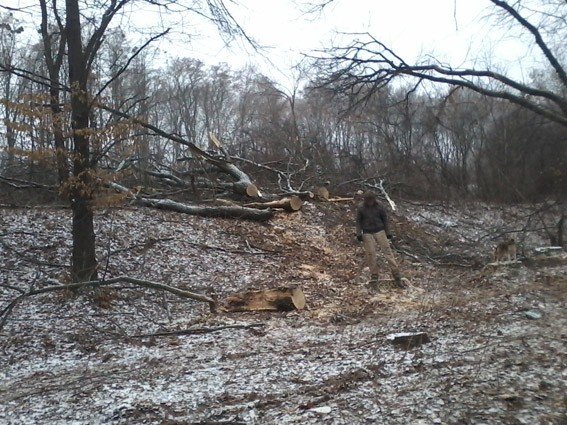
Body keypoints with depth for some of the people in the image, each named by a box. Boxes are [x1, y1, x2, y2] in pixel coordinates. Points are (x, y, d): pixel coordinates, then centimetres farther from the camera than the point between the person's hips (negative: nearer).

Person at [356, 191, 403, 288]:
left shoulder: (379, 207, -2)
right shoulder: (361, 208, -2)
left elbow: (385, 219, 7)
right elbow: (358, 222, 5)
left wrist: (387, 233, 7)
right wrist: (359, 234, -2)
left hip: (380, 231, 0)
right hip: (367, 233, 0)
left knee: (387, 251, -5)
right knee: (370, 254, -1)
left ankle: (396, 275, -5)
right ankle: (374, 276, 11)